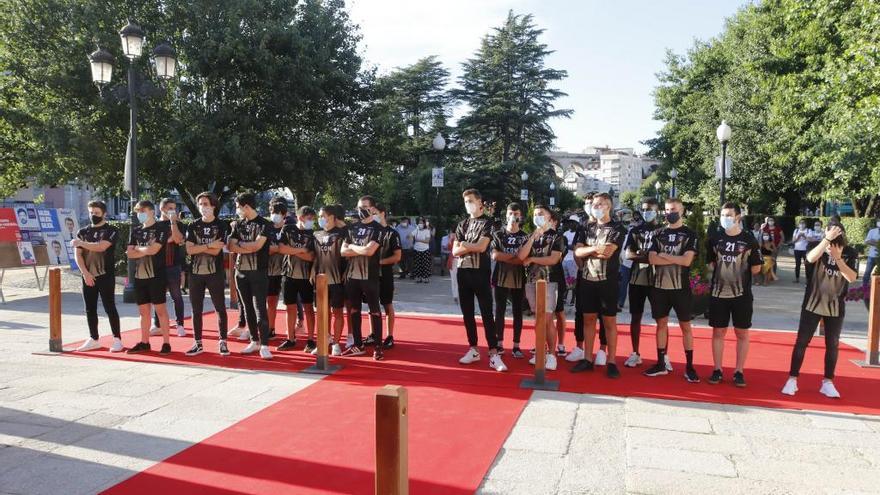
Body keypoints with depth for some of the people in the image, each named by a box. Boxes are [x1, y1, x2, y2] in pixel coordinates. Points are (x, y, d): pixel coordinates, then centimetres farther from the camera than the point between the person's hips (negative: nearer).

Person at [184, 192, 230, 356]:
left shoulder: (221, 226, -1)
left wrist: (198, 247, -7)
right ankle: (198, 344, 16)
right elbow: (189, 250, -5)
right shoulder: (193, 226, 7)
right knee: (196, 310, 7)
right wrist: (208, 245, -12)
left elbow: (216, 251, -12)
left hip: (215, 273, -3)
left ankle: (222, 342, 11)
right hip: (196, 273, 3)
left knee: (220, 309, 2)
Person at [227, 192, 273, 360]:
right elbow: (231, 247, 0)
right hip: (241, 272, 5)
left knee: (260, 308, -8)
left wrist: (240, 244, -4)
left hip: (258, 272, -5)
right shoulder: (237, 224, 11)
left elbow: (257, 245, -16)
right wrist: (250, 248, -11)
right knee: (248, 308, 11)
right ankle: (254, 341, 21)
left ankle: (264, 345, -6)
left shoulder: (264, 224, -5)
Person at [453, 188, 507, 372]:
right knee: (467, 313, 10)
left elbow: (482, 247, -15)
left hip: (480, 273, -6)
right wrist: (472, 247, -9)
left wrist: (464, 245, -1)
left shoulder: (488, 222, -2)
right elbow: (455, 251, 5)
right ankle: (473, 350, 19)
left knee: (487, 314, -7)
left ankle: (493, 354, -7)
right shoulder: (462, 225, 13)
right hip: (463, 272, 6)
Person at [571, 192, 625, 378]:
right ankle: (587, 359, 15)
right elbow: (577, 252, 0)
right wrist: (595, 248, -14)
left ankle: (611, 361, 8)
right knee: (588, 319, 8)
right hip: (587, 280, 5)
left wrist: (588, 251, -5)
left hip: (607, 281, -5)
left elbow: (608, 252, -17)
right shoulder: (587, 229, 12)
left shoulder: (617, 228, -3)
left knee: (609, 321, 2)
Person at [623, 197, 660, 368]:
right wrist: (652, 257, -13)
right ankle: (635, 353, 17)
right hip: (637, 279, 2)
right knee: (635, 316, 7)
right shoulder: (635, 230, 8)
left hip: (657, 280, -2)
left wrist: (641, 256, -14)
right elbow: (629, 254, -2)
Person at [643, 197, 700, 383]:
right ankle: (661, 363, 19)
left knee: (685, 326, 4)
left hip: (681, 287, -3)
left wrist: (663, 255, -8)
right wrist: (676, 259, -12)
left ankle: (689, 366, 10)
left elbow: (687, 260, -14)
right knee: (661, 324, 9)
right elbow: (652, 259, -5)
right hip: (660, 286, 3)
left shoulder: (690, 234, -2)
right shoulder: (658, 234, 7)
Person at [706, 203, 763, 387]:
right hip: (718, 294, 2)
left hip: (741, 294, -2)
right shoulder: (715, 239, 4)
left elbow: (756, 268, 0)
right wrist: (725, 273, 4)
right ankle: (718, 370, 16)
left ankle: (739, 371, 16)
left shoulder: (749, 240, -4)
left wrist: (739, 273, 2)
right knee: (718, 332, 7)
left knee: (742, 333, 6)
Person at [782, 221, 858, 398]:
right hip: (813, 303, -1)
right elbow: (811, 258, -30)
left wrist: (838, 258, -25)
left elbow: (852, 278, -16)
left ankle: (828, 382, 21)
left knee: (832, 345, 8)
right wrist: (827, 239, -35)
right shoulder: (820, 247, -7)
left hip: (836, 306, 1)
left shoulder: (850, 253, -5)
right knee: (802, 341, 0)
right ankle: (792, 379, 8)